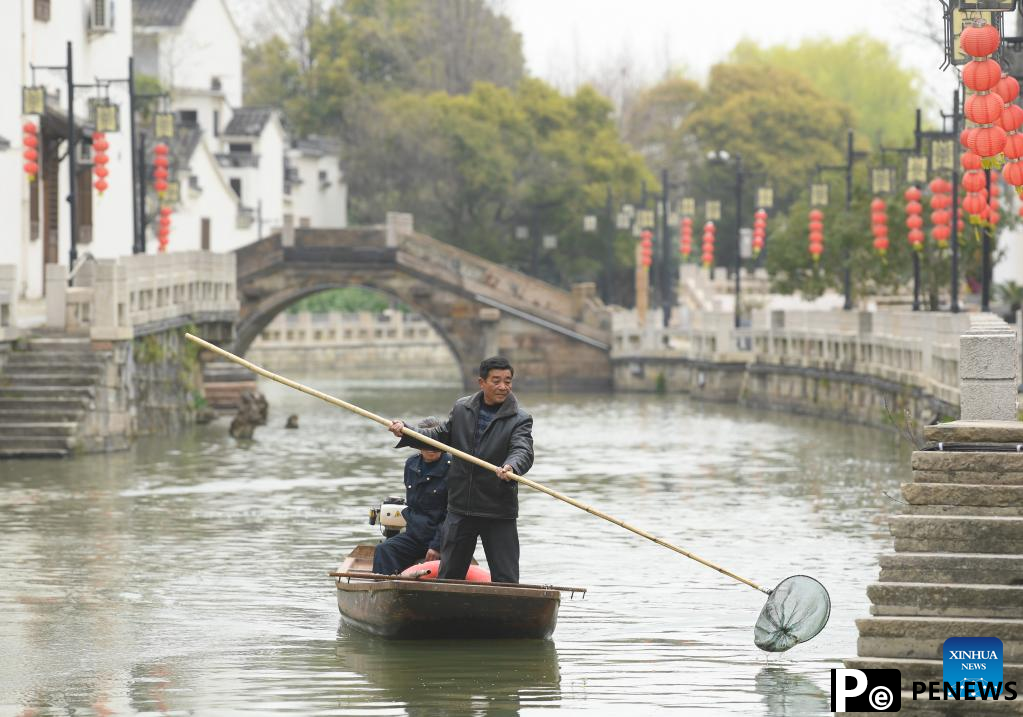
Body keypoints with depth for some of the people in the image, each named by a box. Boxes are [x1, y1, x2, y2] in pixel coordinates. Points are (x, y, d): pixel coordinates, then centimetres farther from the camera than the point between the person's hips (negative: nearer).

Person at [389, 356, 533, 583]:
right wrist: (405, 432, 1)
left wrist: (511, 467, -44)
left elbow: (523, 452, -21)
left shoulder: (520, 420, -6)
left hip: (499, 513, -4)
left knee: (506, 580, -3)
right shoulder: (462, 409, 7)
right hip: (460, 509, 4)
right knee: (449, 574, 13)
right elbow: (439, 436, 16)